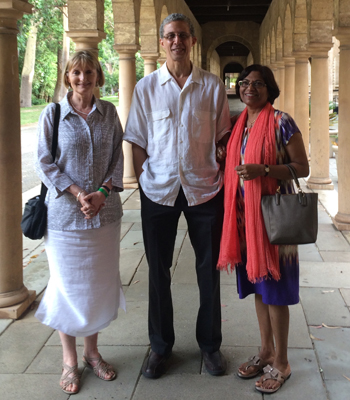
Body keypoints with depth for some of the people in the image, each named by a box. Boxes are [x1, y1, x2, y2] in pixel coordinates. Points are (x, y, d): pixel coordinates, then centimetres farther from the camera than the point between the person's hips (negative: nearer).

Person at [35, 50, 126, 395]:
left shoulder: (108, 113, 5)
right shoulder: (52, 113, -3)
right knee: (68, 285, 5)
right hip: (65, 214, -3)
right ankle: (69, 359, 22)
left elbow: (117, 158, 5)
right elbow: (45, 163, -5)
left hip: (105, 212, 3)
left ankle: (92, 351, 30)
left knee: (100, 283, 11)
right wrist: (78, 193, -15)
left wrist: (102, 192, -10)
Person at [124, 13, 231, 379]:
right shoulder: (146, 87, 2)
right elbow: (138, 142, 5)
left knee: (209, 270, 8)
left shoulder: (212, 86, 2)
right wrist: (143, 183, -2)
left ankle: (210, 344, 26)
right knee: (158, 270, 9)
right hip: (158, 190, 0)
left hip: (204, 188, 0)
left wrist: (224, 180, -2)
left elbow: (222, 138, 5)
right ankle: (160, 346, 25)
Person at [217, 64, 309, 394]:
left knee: (274, 287, 0)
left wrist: (263, 170, -23)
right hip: (245, 215, 7)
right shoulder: (239, 124, 10)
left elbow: (302, 168, -11)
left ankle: (281, 362, 14)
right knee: (257, 285, 14)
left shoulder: (281, 122, -10)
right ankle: (266, 351, 29)